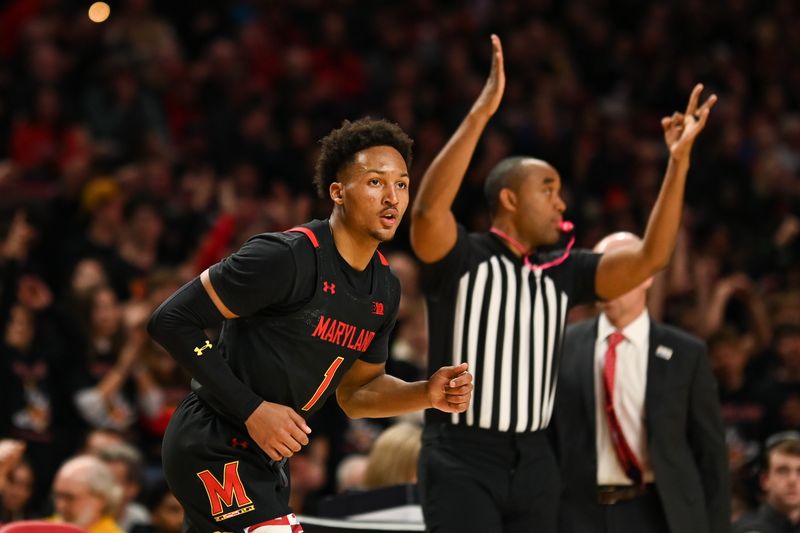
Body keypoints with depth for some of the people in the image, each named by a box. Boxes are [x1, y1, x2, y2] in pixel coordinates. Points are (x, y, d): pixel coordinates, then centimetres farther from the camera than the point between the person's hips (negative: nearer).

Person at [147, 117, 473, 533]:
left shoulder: (385, 288, 6)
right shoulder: (287, 257, -21)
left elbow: (355, 391, 19)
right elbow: (172, 320, -20)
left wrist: (426, 394, -1)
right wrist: (253, 409, -24)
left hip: (263, 455, 10)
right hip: (214, 449, -10)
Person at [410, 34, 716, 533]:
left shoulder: (563, 273, 10)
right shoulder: (460, 258, -6)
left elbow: (650, 257, 2)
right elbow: (428, 209, -27)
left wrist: (678, 161, -7)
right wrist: (481, 112, -32)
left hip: (533, 462, 6)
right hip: (462, 460, -6)